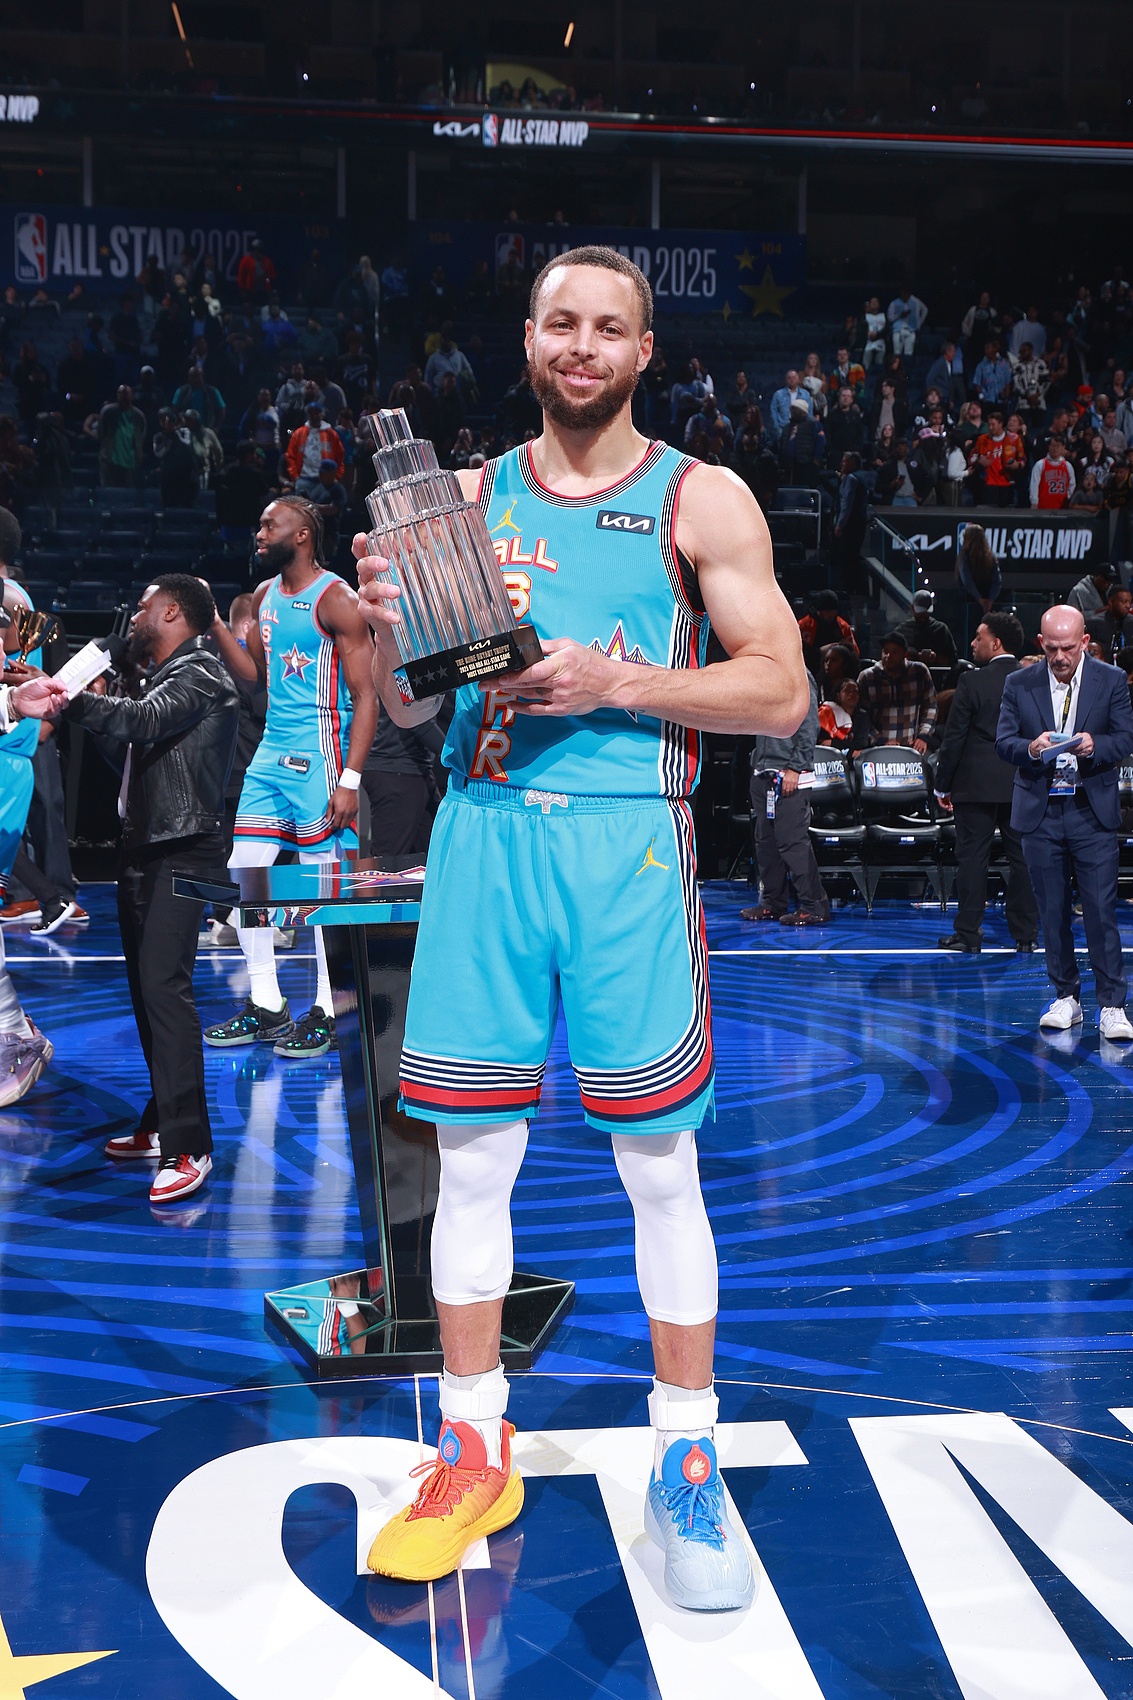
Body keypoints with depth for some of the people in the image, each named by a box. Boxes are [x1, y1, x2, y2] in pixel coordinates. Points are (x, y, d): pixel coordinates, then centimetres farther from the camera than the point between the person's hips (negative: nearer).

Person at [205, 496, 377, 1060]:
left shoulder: (336, 600, -11)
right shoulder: (265, 595, 14)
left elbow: (366, 696, -13)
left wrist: (350, 780, -20)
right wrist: (213, 621, 8)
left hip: (317, 754, -8)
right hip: (271, 752, 9)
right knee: (241, 874, 6)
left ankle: (323, 1013, 9)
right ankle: (266, 1008, 16)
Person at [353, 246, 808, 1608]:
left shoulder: (702, 500, 4)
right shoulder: (470, 498, 13)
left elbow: (780, 692, -3)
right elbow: (412, 707, 14)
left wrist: (613, 681, -15)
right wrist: (393, 625, -8)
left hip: (626, 841, -3)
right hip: (482, 832, 3)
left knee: (658, 1166, 3)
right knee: (470, 1154, 6)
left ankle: (687, 1467, 18)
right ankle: (475, 1452, 23)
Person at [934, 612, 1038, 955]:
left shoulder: (972, 682, -9)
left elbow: (954, 738, -8)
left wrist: (943, 785, 0)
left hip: (977, 785, -4)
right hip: (1023, 785, 4)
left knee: (972, 857, 2)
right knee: (1022, 857, 9)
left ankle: (968, 934, 4)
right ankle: (1025, 934, 12)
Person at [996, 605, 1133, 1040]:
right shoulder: (1019, 685, 6)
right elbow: (1004, 742, 0)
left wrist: (1095, 745, -23)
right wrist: (1031, 748, -22)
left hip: (1093, 812, -2)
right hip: (1041, 811, 2)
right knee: (1053, 911, 7)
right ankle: (1066, 998, 19)